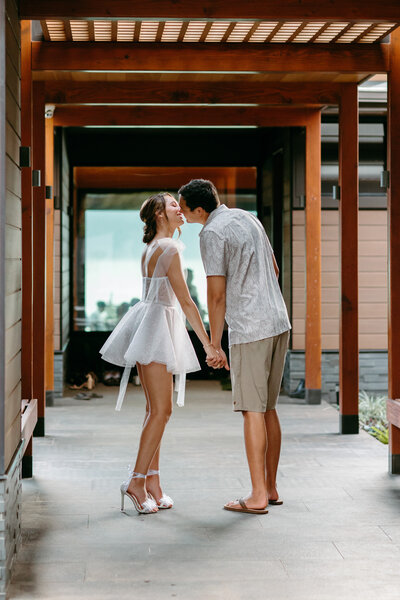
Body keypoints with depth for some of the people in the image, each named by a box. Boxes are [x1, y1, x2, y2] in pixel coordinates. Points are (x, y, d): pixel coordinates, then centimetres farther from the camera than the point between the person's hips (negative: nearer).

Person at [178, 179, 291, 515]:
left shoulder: (212, 233, -10)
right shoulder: (248, 218, 14)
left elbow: (216, 295, -12)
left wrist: (214, 345, -6)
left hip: (249, 330, -8)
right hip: (279, 322, 8)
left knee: (253, 410, -3)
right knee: (268, 408, 13)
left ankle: (258, 496, 0)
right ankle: (270, 487, 19)